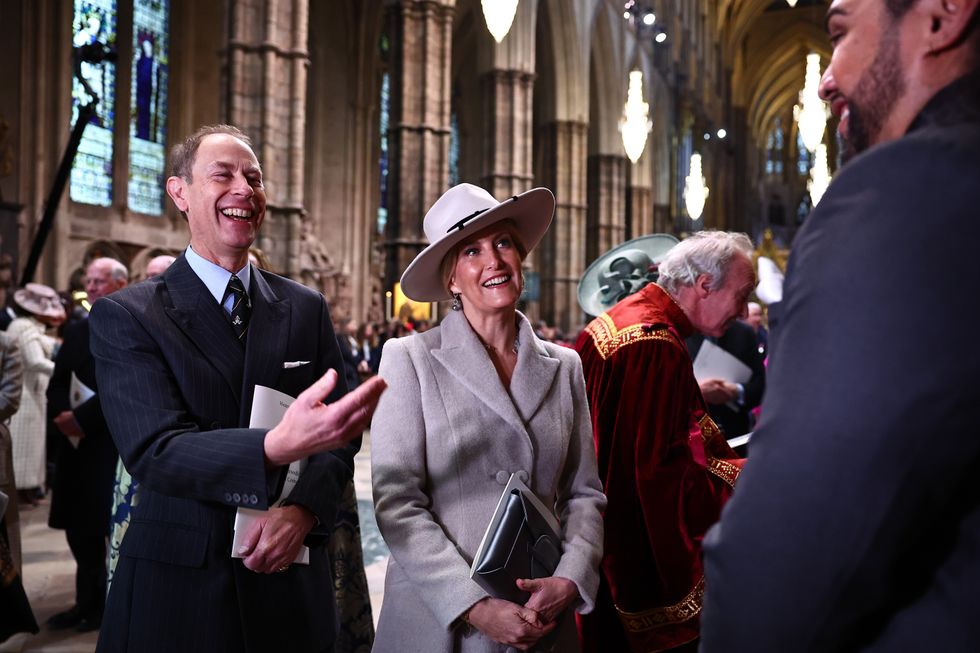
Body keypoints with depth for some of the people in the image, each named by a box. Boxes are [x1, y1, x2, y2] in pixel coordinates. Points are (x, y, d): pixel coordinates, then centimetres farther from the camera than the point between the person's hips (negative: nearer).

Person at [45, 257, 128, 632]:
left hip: (115, 443, -7)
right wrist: (61, 414, -7)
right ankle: (88, 601, 24)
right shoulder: (77, 332, 17)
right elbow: (57, 383, 13)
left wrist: (82, 418, -19)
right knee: (79, 525, 12)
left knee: (115, 524, 2)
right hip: (76, 442, 7)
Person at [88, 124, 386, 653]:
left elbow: (339, 435, 6)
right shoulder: (124, 315, -5)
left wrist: (304, 510, -15)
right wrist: (280, 445, -34)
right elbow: (153, 452, -17)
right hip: (175, 588, -3)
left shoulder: (307, 309, 6)